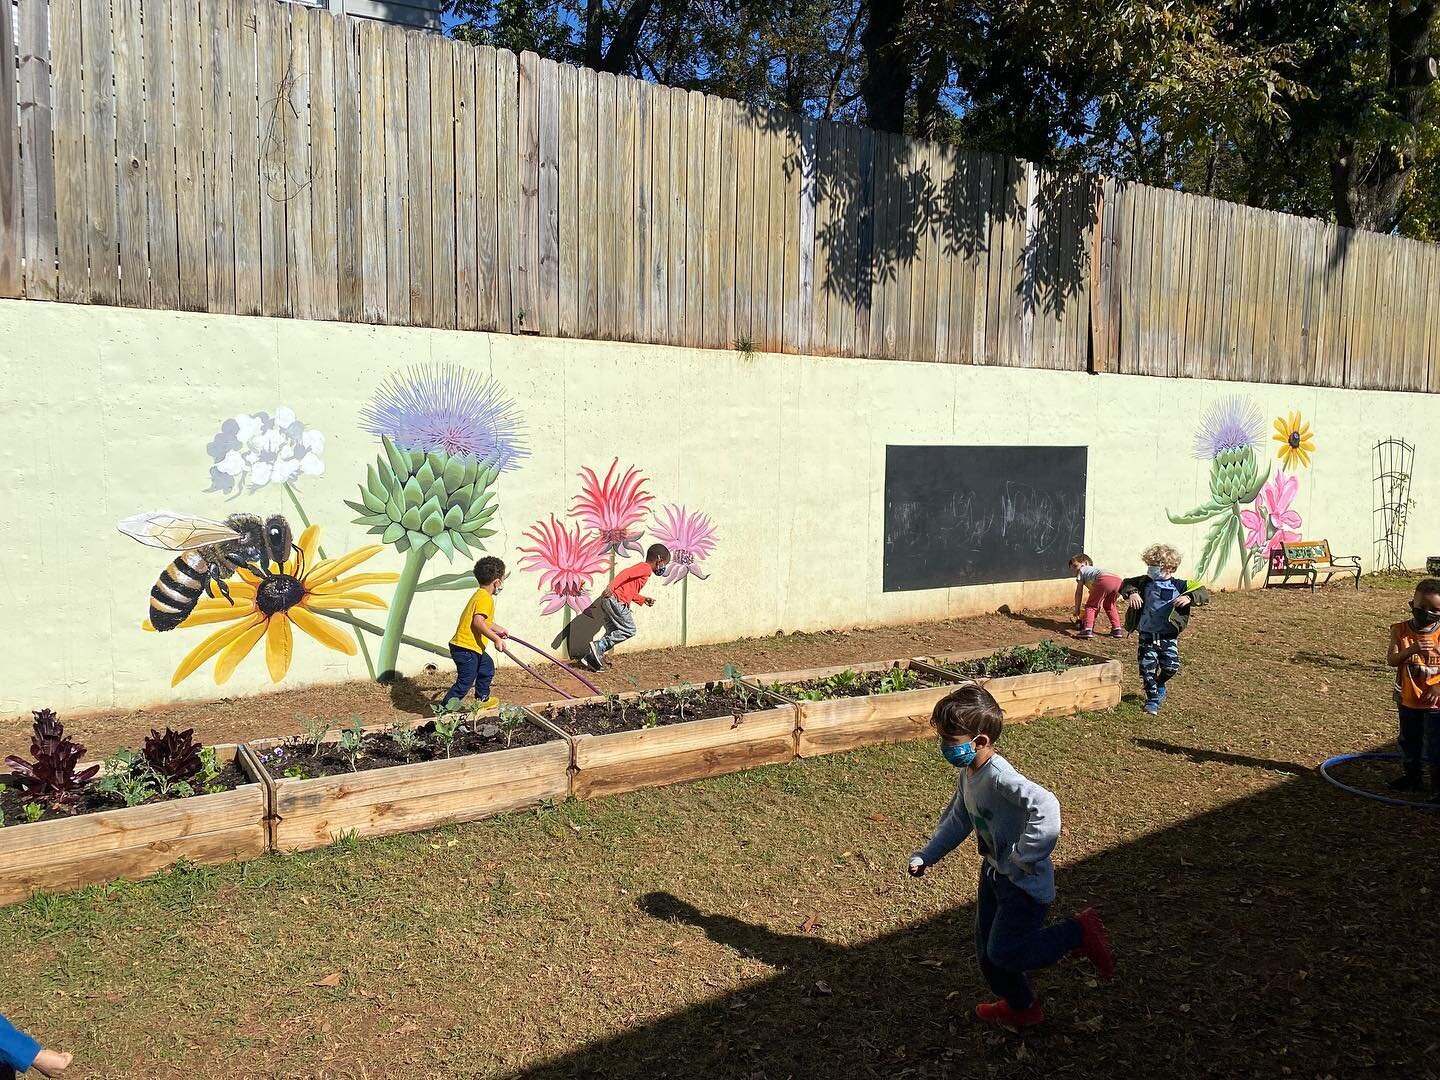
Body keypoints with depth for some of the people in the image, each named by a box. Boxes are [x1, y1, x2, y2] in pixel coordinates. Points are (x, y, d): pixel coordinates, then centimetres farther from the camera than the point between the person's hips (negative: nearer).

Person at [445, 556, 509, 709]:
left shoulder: (480, 595, 15)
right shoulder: (485, 599, -17)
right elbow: (478, 623, -28)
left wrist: (499, 629, 37)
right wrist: (496, 639, -24)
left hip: (472, 647, 11)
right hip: (466, 648, -11)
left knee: (487, 667, 25)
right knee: (465, 682, -6)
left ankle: (482, 699, 39)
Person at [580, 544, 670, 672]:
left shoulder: (642, 568, 25)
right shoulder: (645, 568, -5)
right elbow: (626, 573, -21)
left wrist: (643, 599, 29)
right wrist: (611, 587, -31)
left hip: (608, 600, 10)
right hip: (616, 601, -10)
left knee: (613, 633, 14)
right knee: (629, 630, -3)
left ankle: (591, 658, 12)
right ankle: (599, 646, -7)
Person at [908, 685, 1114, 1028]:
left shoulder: (1000, 777, -32)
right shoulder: (968, 774, -3)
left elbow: (1046, 808, -46)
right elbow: (958, 818, 13)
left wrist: (1024, 858, -35)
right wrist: (926, 855, 10)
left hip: (1025, 883, -9)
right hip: (995, 872, 9)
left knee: (1003, 952, -3)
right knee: (987, 949, 18)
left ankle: (1079, 933, 12)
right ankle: (1021, 1006, 43)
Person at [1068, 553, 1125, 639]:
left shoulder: (1082, 571, 26)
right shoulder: (1095, 569, 44)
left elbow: (1079, 593, 24)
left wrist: (1077, 609, 30)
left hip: (1104, 580, -7)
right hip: (1118, 580, 7)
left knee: (1090, 606, 7)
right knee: (1109, 606, 28)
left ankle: (1088, 629, -6)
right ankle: (1117, 629, 23)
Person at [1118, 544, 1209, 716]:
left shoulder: (1179, 586, -5)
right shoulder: (1145, 582, 1)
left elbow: (1203, 594, -7)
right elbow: (1126, 583, 6)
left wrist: (1189, 598, -27)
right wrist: (1131, 592, -16)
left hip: (1169, 636, -1)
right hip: (1147, 635, 1)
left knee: (1171, 666, -4)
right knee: (1147, 668, -2)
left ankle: (1160, 684, 30)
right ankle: (1152, 699, 14)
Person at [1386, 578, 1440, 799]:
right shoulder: (1400, 630, -8)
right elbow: (1391, 660, -19)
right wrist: (1411, 650, -35)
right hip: (1407, 698, 2)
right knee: (1408, 741, 19)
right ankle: (1411, 776, 36)